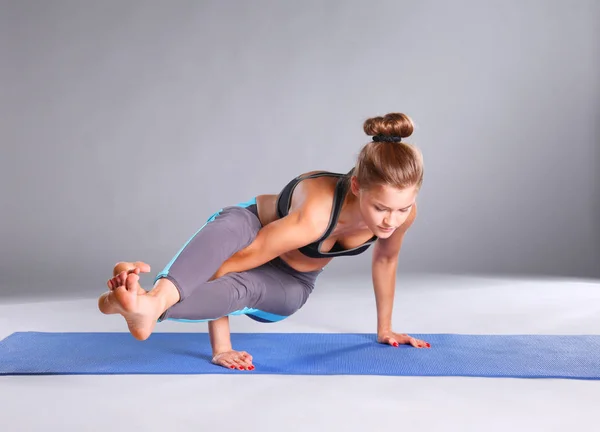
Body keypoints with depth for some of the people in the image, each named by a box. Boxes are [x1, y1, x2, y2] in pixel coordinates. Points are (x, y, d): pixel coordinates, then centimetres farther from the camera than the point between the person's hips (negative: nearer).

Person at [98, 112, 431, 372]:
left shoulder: (400, 209, -24)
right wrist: (220, 346, -31)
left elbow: (386, 259, -1)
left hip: (289, 285, 3)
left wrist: (385, 328, 10)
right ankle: (156, 298, -64)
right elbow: (221, 266, -36)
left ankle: (150, 311, -59)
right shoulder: (315, 212, -40)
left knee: (243, 288, -36)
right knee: (229, 225, -41)